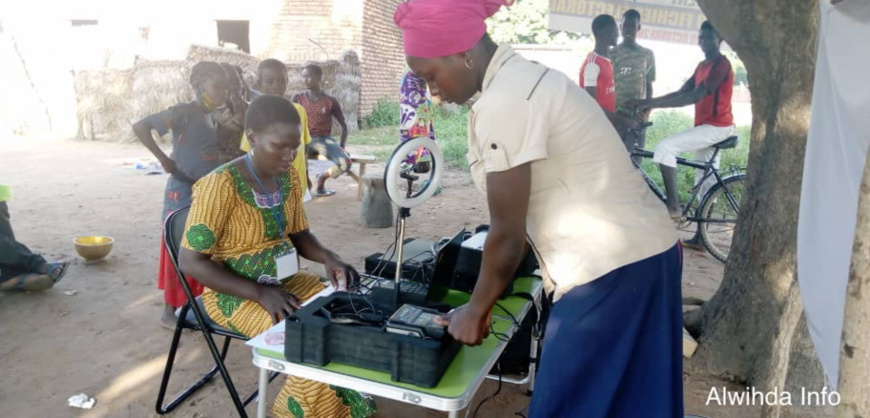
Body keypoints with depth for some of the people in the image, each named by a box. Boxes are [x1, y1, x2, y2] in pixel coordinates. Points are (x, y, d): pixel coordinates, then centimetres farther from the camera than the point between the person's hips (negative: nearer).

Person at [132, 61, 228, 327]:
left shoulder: (212, 117, 10)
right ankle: (170, 311, 13)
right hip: (183, 195, -8)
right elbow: (140, 127, -20)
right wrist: (163, 159, -18)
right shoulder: (183, 112, -15)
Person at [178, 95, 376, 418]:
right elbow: (190, 261, -20)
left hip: (285, 280, 7)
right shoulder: (220, 186, -21)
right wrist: (260, 293, -26)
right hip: (236, 293, -7)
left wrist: (328, 258, -11)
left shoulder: (288, 178, 0)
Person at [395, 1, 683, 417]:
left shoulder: (503, 102, -19)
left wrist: (476, 310, 1)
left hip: (612, 269, -9)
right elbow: (522, 221, 13)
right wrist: (486, 299, 17)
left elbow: (506, 235, -14)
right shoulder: (526, 79, 11)